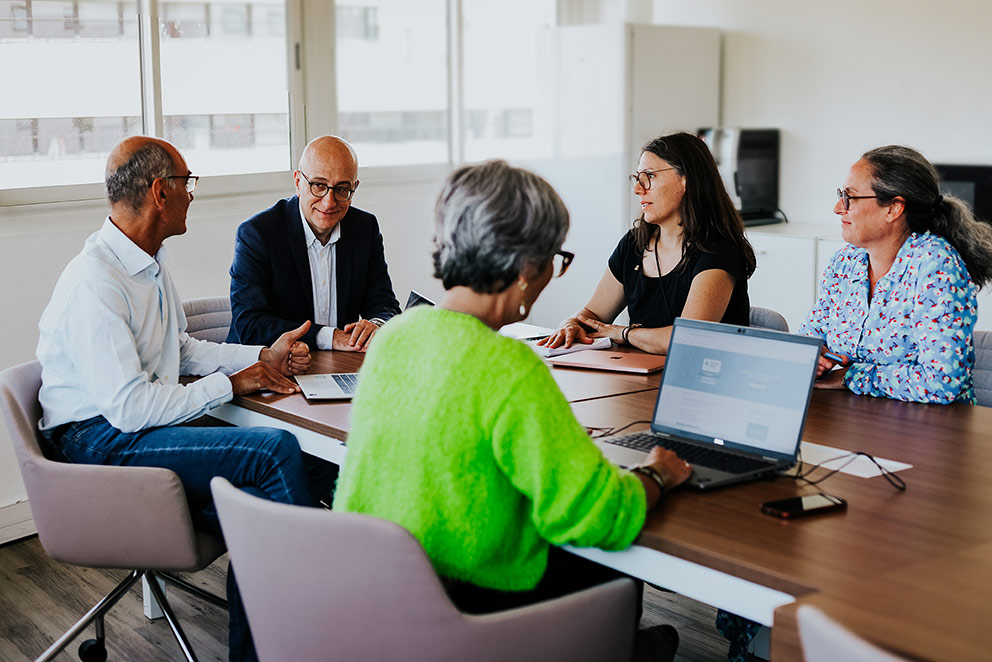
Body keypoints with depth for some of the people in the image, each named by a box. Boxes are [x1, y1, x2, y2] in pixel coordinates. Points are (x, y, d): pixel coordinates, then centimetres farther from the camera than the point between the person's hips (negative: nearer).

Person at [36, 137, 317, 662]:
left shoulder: (150, 262, 13)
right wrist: (229, 385, -13)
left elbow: (180, 349, 25)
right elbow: (129, 407, -23)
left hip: (140, 426, 9)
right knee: (277, 451, -24)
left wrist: (263, 356, 12)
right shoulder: (95, 282, -19)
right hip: (100, 444, -9)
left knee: (262, 510, -16)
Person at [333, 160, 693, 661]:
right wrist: (655, 477, -4)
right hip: (468, 609, -7)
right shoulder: (510, 369, -25)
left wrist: (561, 437, 15)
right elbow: (598, 518, -25)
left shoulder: (395, 333, -1)